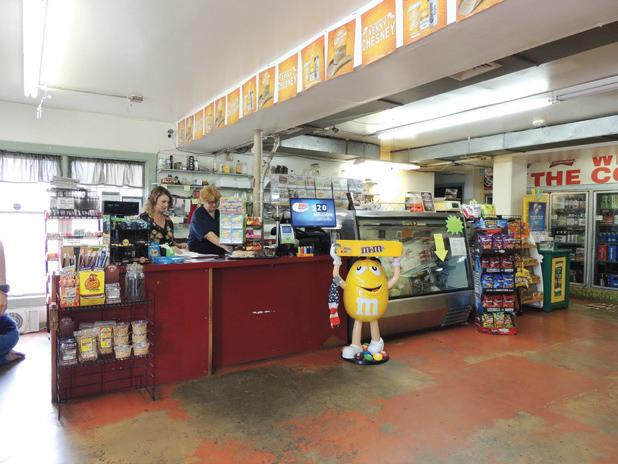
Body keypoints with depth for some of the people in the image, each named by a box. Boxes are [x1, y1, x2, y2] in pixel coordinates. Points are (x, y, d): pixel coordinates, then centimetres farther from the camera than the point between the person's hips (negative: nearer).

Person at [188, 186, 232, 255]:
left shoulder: (218, 214, 12)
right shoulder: (198, 215, -9)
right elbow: (208, 235, -22)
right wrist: (223, 245, -36)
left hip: (218, 254, 5)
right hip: (199, 253, -5)